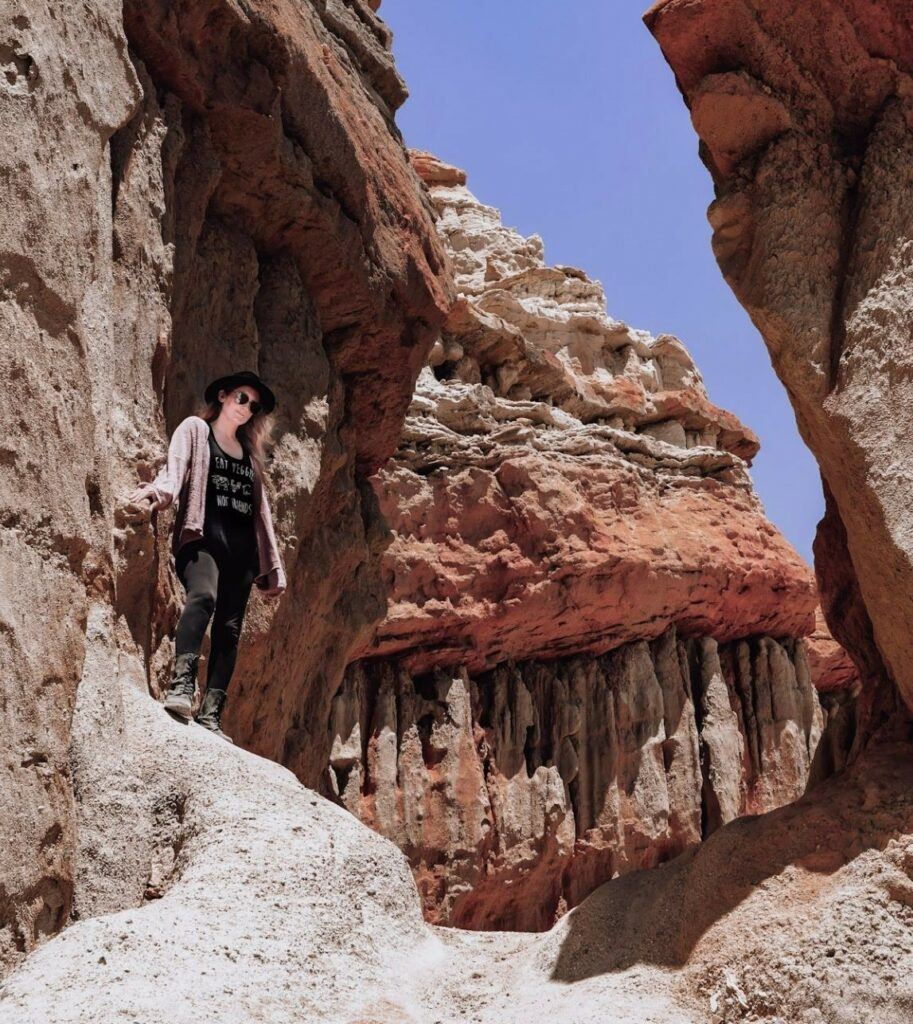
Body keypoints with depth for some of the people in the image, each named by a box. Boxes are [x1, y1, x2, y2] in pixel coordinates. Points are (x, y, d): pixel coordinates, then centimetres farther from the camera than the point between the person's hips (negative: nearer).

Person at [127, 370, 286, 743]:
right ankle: (182, 683, -43)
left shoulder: (249, 452, 27)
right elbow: (176, 464, -8)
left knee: (229, 628, -5)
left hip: (240, 547, 6)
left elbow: (260, 509, 26)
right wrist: (162, 489, -32)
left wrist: (273, 568, 21)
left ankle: (211, 716, -8)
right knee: (204, 595, -34)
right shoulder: (196, 429, 13)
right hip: (204, 535, -5)